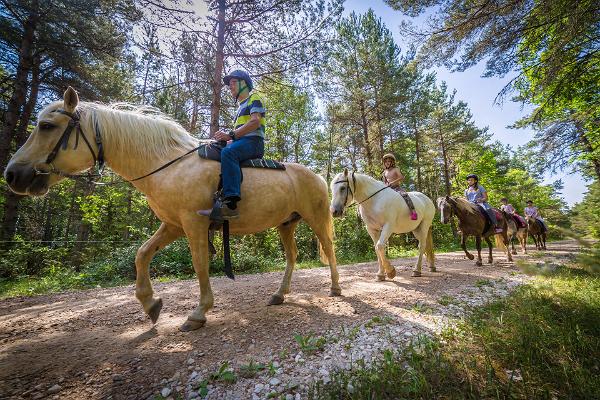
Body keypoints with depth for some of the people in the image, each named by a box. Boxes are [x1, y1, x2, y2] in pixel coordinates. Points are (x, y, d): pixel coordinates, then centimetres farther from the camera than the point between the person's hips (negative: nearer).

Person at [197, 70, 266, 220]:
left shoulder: (253, 98, 8)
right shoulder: (241, 106, 35)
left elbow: (255, 122, -12)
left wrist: (231, 135, -17)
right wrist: (227, 139, 11)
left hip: (253, 141, -9)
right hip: (241, 143, 10)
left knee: (228, 152, -37)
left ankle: (230, 204, -48)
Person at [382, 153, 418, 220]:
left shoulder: (395, 170, 1)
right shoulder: (384, 172, 14)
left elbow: (402, 177, -12)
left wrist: (393, 182, -20)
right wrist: (386, 184, -1)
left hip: (396, 187, -5)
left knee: (404, 195, -32)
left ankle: (413, 211, -38)